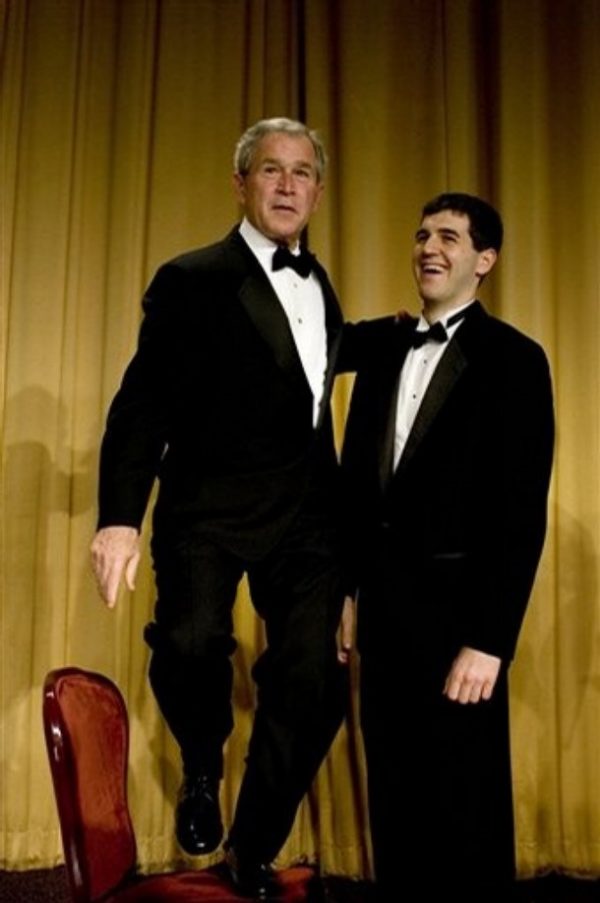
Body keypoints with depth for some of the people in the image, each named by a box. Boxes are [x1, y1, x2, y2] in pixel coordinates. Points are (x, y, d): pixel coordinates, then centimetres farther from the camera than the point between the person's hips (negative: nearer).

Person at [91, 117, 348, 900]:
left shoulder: (319, 285, 18)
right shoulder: (192, 280, -2)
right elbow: (143, 404, -10)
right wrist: (120, 517, -21)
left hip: (307, 511, 5)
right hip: (211, 504, -5)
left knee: (311, 685, 0)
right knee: (193, 641, -27)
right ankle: (202, 774, 8)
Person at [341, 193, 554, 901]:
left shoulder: (512, 359, -7)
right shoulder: (383, 352, 11)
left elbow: (522, 511, -12)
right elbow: (355, 481, 12)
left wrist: (489, 639, -17)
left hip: (455, 609, -5)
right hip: (383, 606, 6)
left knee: (465, 809, 7)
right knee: (392, 796, 17)